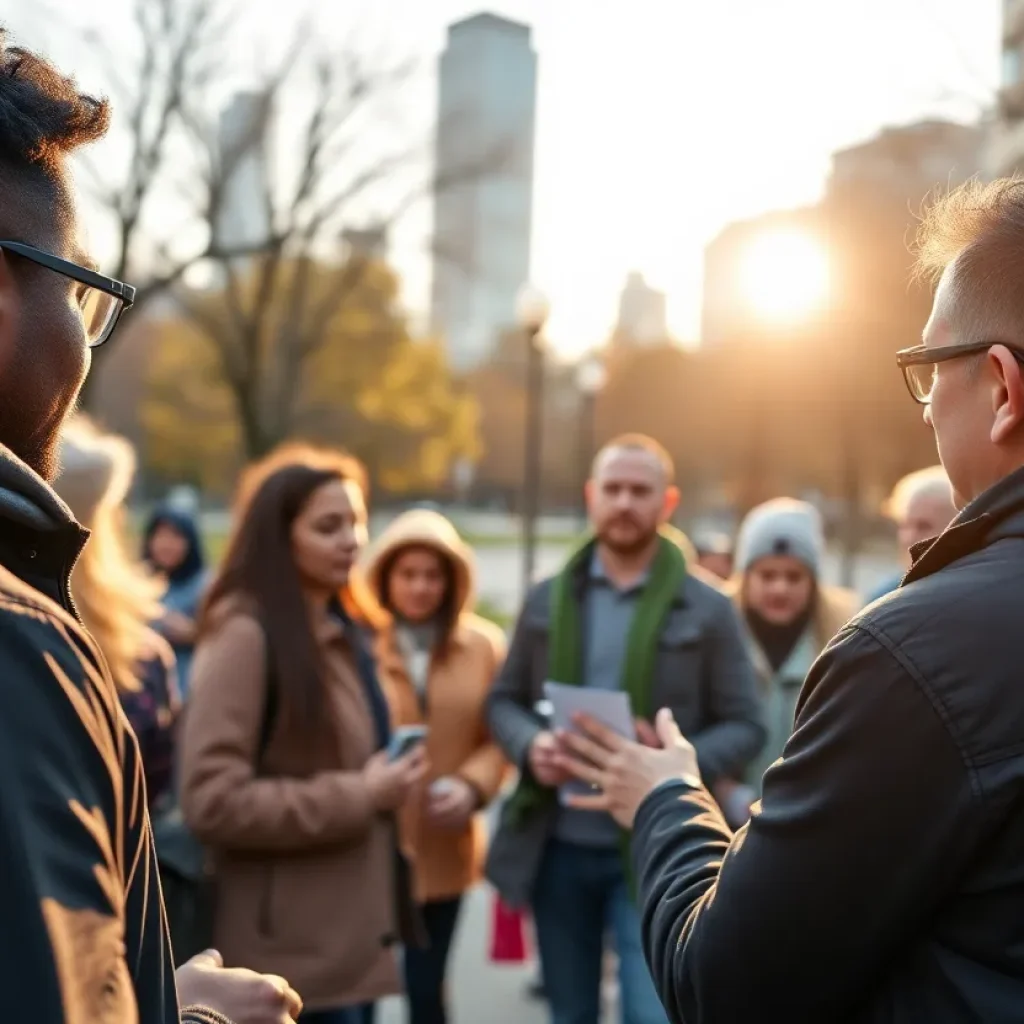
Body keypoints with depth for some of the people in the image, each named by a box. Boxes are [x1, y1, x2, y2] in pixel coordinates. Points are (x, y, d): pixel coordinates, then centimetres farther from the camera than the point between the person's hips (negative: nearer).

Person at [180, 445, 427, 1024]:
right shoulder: (244, 634, -16)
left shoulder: (342, 631, 12)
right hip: (294, 949, -9)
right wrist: (358, 796, -18)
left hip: (353, 931, 9)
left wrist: (387, 782, 5)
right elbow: (212, 799, -22)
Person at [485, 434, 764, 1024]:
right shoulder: (547, 600, 7)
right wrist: (531, 744, -11)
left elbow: (746, 727, -3)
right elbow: (504, 700, 11)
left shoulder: (708, 609, -2)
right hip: (557, 847, 4)